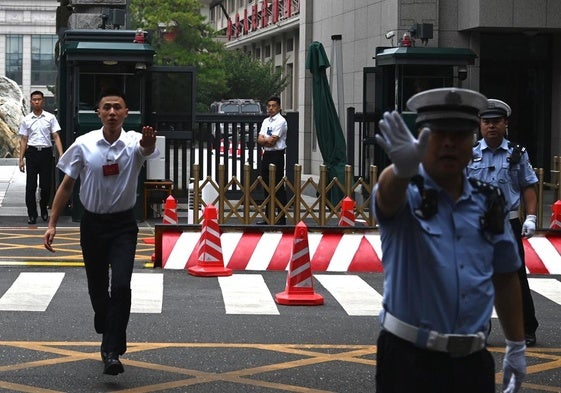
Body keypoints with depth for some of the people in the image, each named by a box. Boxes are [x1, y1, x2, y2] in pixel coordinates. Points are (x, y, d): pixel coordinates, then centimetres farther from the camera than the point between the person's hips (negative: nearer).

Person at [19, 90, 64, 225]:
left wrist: (61, 155, -9)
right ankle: (32, 214, 4)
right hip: (32, 153, 1)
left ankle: (44, 208, 27)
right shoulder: (26, 120, 6)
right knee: (31, 185, -2)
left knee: (46, 185, 4)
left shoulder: (50, 118, 3)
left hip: (46, 152, 0)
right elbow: (23, 140, 8)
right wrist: (21, 159, 3)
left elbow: (56, 137, 1)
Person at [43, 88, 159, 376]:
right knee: (97, 288, 12)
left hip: (123, 225, -2)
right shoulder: (84, 144, -6)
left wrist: (149, 143, -61)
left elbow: (147, 150, -36)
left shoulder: (133, 142, -10)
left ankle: (112, 352, -11)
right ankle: (108, 336, 37)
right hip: (92, 224, 2)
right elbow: (66, 185, 1)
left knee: (121, 286, -16)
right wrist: (52, 224, -1)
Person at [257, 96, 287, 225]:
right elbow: (259, 139, 8)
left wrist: (264, 140, 1)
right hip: (266, 155, 8)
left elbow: (272, 141, -15)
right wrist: (268, 140, -9)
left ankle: (281, 218, -6)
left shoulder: (281, 121, -9)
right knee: (267, 186, 12)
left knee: (278, 187, -7)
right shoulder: (266, 121, 16)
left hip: (277, 155, -8)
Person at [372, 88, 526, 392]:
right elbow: (389, 194, -33)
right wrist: (403, 169, -56)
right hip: (408, 359, -4)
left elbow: (505, 277, 15)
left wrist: (516, 346, 16)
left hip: (473, 362, 4)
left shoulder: (489, 203, 7)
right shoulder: (407, 193, -7)